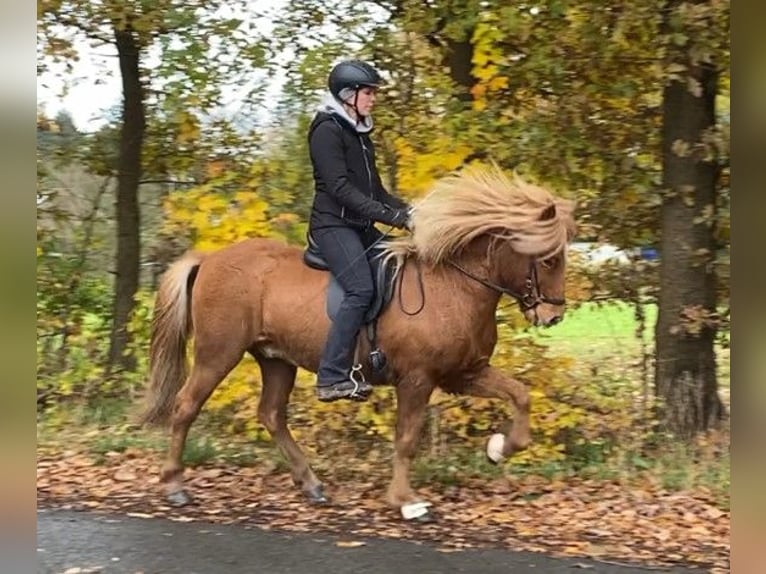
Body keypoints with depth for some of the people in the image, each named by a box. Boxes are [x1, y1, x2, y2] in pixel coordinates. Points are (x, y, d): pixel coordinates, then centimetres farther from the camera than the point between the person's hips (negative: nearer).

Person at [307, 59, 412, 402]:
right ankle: (332, 378, -26)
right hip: (334, 224, -10)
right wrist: (390, 216, -24)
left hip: (361, 226, 10)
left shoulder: (360, 133, 18)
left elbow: (374, 189, 20)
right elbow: (339, 187, -19)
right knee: (361, 289, -25)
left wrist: (408, 212, 3)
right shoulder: (327, 129, -9)